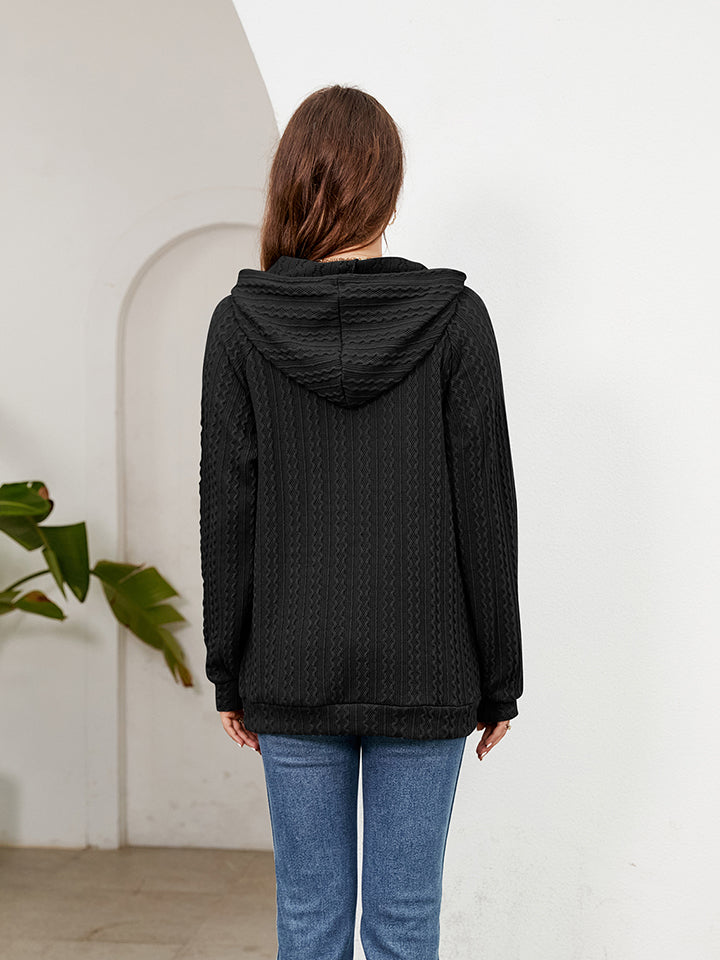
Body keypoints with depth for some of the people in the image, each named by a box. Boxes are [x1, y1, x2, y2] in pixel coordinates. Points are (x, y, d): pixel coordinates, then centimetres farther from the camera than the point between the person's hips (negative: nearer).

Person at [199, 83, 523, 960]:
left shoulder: (240, 323, -5)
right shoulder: (454, 318, -7)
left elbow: (227, 510, -3)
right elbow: (486, 510, -5)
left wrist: (228, 671, 6)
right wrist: (498, 678, 4)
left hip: (292, 670, 1)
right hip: (424, 671, 0)